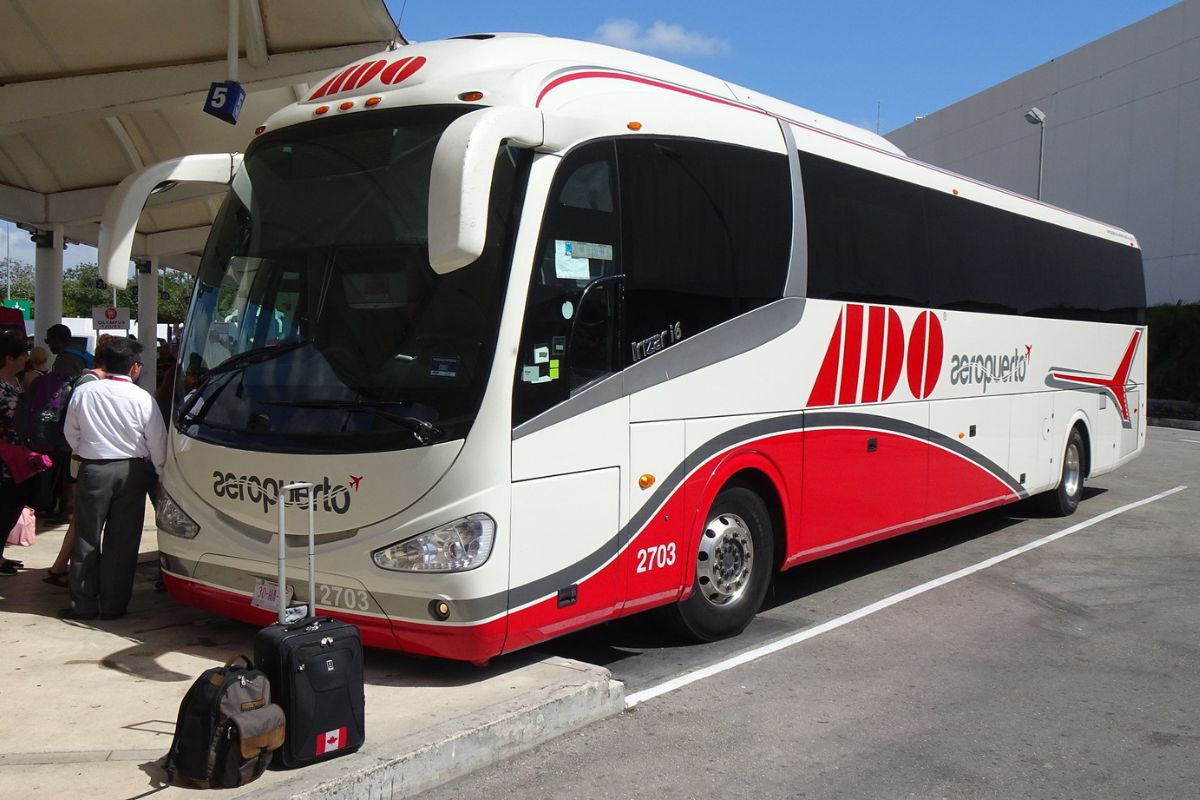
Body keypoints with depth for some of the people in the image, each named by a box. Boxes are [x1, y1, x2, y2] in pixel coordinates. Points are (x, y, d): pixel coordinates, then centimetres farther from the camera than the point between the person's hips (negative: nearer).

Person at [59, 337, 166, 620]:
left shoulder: (83, 392, -2)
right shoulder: (142, 398, -8)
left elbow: (71, 433, 9)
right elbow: (157, 442, -5)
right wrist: (160, 473, 9)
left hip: (93, 470, 1)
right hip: (131, 472, -1)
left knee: (87, 539, 10)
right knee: (122, 541, 6)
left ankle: (83, 604, 14)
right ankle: (113, 605, 10)